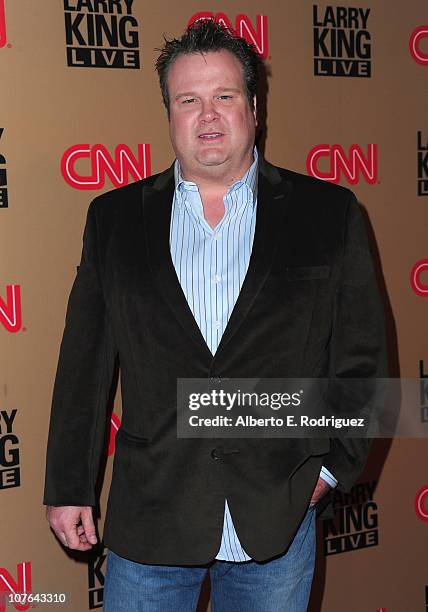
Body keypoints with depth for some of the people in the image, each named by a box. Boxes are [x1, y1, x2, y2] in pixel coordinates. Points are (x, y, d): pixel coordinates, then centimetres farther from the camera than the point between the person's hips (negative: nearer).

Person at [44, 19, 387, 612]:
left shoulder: (329, 213, 1)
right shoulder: (114, 218, 4)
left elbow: (361, 355, 3)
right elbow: (85, 360, 4)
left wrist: (332, 467, -4)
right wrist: (69, 487, 5)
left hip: (279, 514, 0)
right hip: (149, 513, 1)